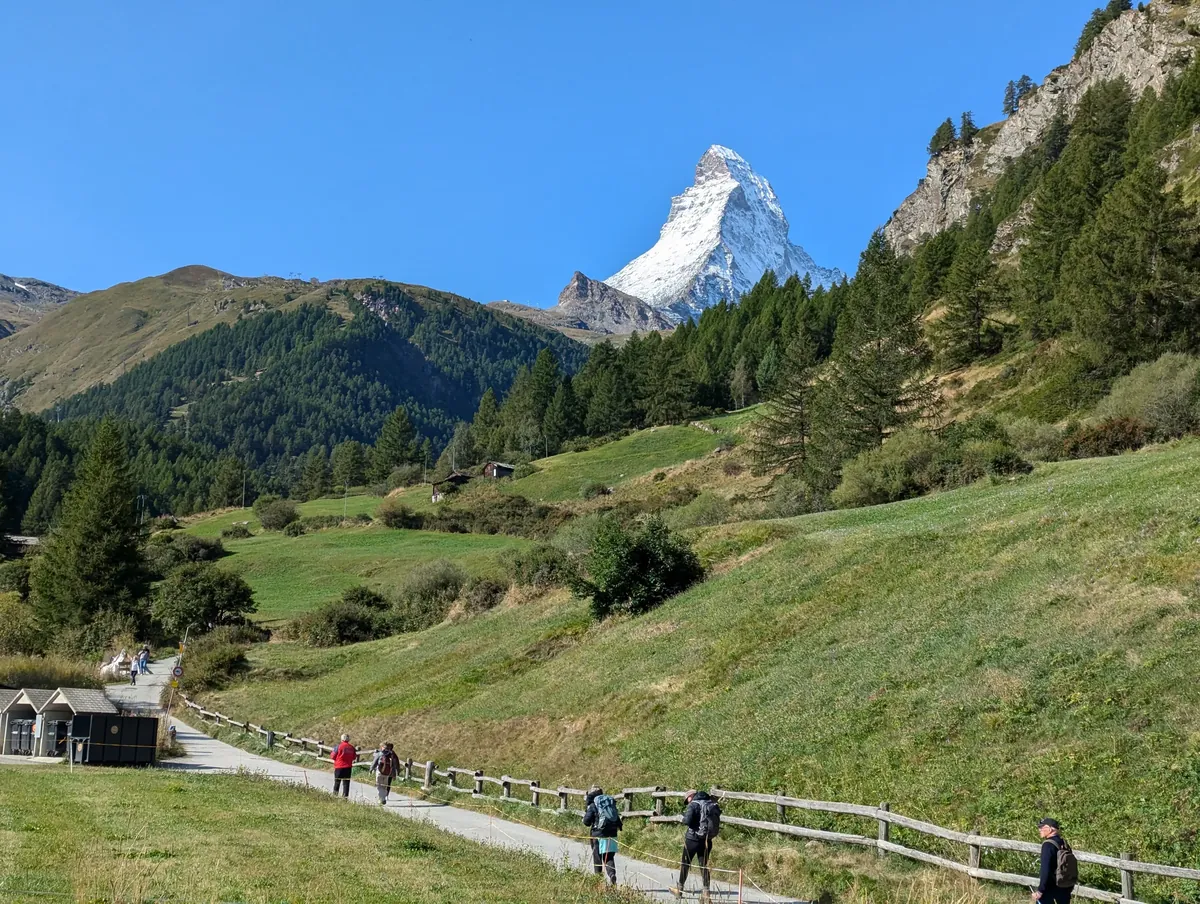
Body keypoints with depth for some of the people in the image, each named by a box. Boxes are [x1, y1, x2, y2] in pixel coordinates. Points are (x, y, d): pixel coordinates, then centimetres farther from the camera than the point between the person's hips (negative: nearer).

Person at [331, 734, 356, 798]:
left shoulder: (339, 746, -12)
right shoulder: (352, 747, 0)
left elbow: (333, 756, -5)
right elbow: (354, 757, 7)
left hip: (339, 767, -3)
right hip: (348, 767, 3)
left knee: (337, 781, 7)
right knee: (346, 782, 7)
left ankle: (335, 794, 6)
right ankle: (345, 795, 3)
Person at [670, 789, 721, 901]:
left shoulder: (694, 805, -12)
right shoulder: (713, 804, 6)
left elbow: (687, 821, -21)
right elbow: (716, 822, 9)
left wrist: (684, 817, -1)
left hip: (693, 839, -5)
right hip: (707, 840, 5)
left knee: (685, 864, 11)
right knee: (704, 865, 11)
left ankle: (679, 890, 22)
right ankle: (706, 893, 4)